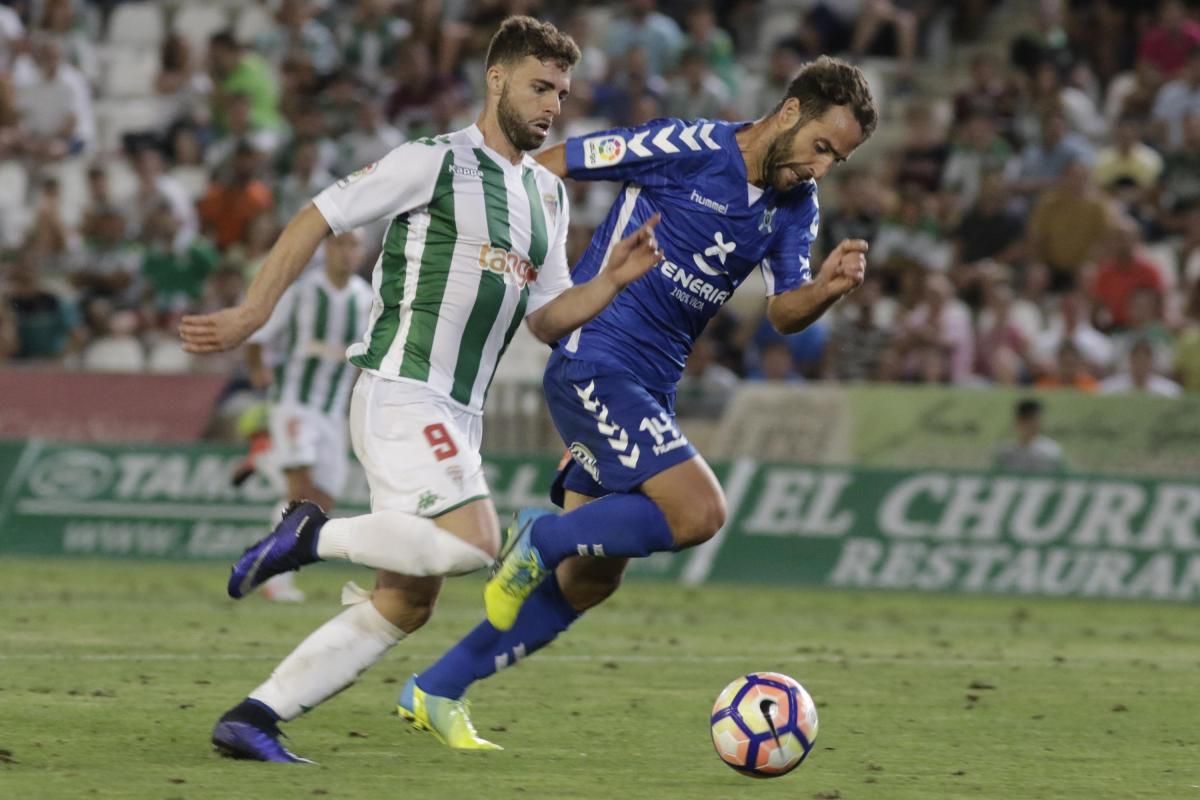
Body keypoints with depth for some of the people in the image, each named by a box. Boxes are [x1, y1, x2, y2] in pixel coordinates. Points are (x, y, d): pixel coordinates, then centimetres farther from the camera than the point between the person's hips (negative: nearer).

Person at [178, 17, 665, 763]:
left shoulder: (548, 195, 16)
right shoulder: (437, 163, -7)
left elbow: (548, 318, 17)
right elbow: (319, 218, -5)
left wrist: (616, 279, 0)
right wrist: (253, 315, -8)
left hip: (457, 417, 8)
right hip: (399, 396, -8)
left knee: (405, 604, 3)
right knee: (475, 541, -26)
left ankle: (252, 717, 6)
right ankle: (315, 534, -7)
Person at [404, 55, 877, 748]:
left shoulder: (796, 207, 8)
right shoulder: (688, 148, -14)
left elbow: (785, 314, -1)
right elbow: (547, 166, -8)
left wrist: (828, 289, -23)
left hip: (651, 390, 8)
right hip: (595, 364, -8)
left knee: (590, 580, 9)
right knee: (700, 513, -24)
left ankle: (435, 692, 19)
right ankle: (539, 540, -6)